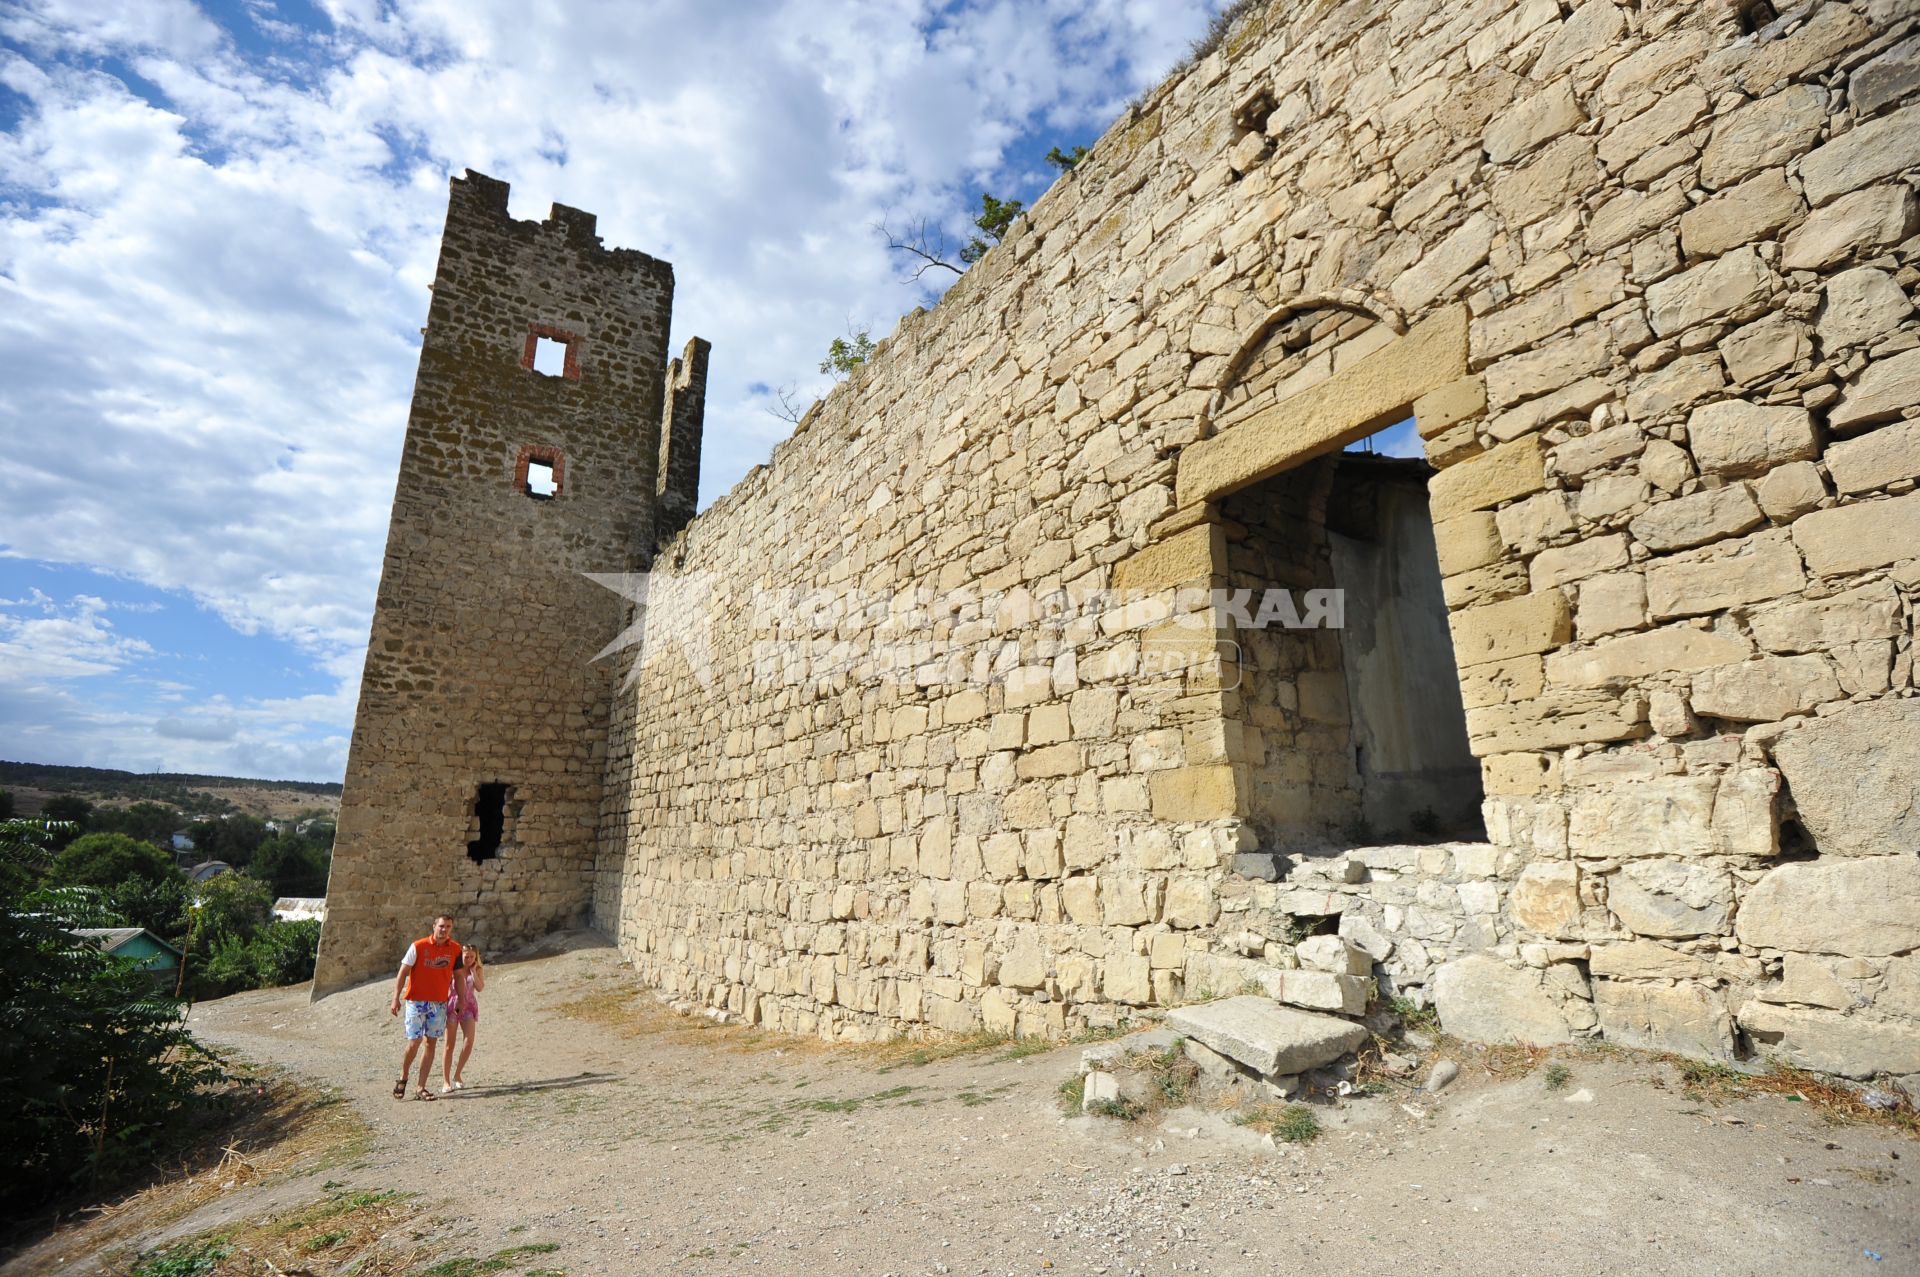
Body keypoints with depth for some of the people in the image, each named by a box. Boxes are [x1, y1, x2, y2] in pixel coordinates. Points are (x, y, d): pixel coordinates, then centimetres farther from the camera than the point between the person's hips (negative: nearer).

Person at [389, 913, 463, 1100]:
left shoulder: (455, 949, 2)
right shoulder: (418, 946, -8)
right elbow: (403, 972, -6)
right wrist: (396, 998, -13)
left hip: (439, 1004, 3)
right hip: (416, 1001, -3)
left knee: (431, 1044, 4)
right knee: (414, 1042, -6)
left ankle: (421, 1089, 12)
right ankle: (403, 1078, 22)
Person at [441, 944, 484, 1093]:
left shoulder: (478, 969, 1)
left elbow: (480, 987, -13)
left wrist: (473, 970, -14)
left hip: (469, 1007, 1)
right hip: (452, 1005, -1)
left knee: (469, 1041, -12)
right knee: (450, 1044, -1)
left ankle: (457, 1075, 6)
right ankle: (446, 1081, 6)